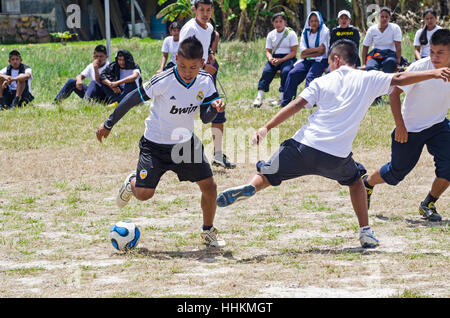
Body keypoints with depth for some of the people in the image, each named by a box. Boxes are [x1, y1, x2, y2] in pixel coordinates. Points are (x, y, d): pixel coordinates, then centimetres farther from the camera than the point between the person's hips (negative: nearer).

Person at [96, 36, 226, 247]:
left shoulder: (205, 81, -11)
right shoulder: (163, 81, -25)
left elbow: (205, 118, -4)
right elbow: (133, 99, -14)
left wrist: (215, 108, -28)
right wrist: (108, 125, -7)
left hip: (186, 142, 4)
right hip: (156, 144, -4)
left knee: (209, 186, -3)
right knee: (144, 194, -11)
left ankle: (208, 232, 20)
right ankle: (132, 183, 28)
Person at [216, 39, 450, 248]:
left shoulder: (323, 82, 8)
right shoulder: (367, 80, 8)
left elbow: (297, 105, 0)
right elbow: (399, 79, 5)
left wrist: (267, 127, -2)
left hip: (305, 146, -1)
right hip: (337, 157, 1)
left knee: (267, 175, 12)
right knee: (355, 180, 31)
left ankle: (249, 188, -23)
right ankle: (366, 232, 22)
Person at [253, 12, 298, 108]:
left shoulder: (291, 33, -1)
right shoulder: (271, 35, 13)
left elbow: (294, 52, -7)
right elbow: (268, 51, 11)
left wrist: (281, 60, -18)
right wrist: (270, 59, -14)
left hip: (288, 58, -3)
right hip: (275, 58, 3)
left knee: (285, 71, -34)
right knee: (267, 71, -25)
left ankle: (282, 98, -30)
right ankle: (259, 98, -32)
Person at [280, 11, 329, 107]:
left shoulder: (325, 32, 3)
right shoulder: (305, 32, 16)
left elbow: (322, 51, -6)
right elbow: (303, 52, 4)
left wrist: (307, 53, -5)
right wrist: (317, 48, -10)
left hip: (320, 60, -4)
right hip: (307, 60, 4)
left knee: (310, 76, -31)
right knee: (292, 74, -19)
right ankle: (285, 101, -20)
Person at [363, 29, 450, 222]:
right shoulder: (419, 68, -23)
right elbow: (394, 93, -15)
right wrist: (400, 125, -19)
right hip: (409, 129, -3)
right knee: (397, 172, 6)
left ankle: (428, 205, 5)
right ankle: (367, 183, 38)